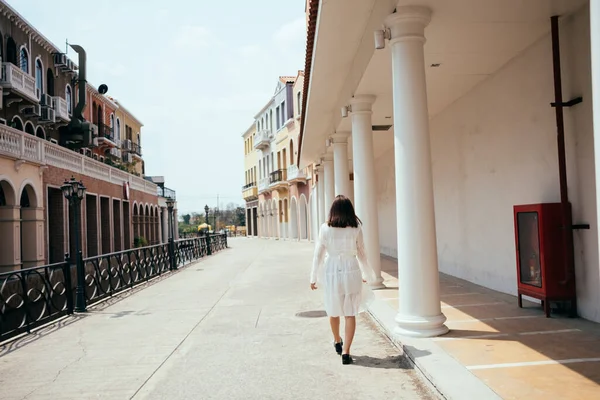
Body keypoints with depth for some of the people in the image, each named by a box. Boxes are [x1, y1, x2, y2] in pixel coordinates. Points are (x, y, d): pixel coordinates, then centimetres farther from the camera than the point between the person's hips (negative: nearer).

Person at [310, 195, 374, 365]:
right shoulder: (356, 229, -5)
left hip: (332, 273, 1)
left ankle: (337, 342, 40)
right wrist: (366, 273, 19)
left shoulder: (325, 229, -6)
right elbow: (361, 254, 3)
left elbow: (318, 254, -2)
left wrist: (314, 277, 8)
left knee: (334, 310, 20)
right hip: (351, 272, -1)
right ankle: (345, 351, 2)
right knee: (350, 314, 6)